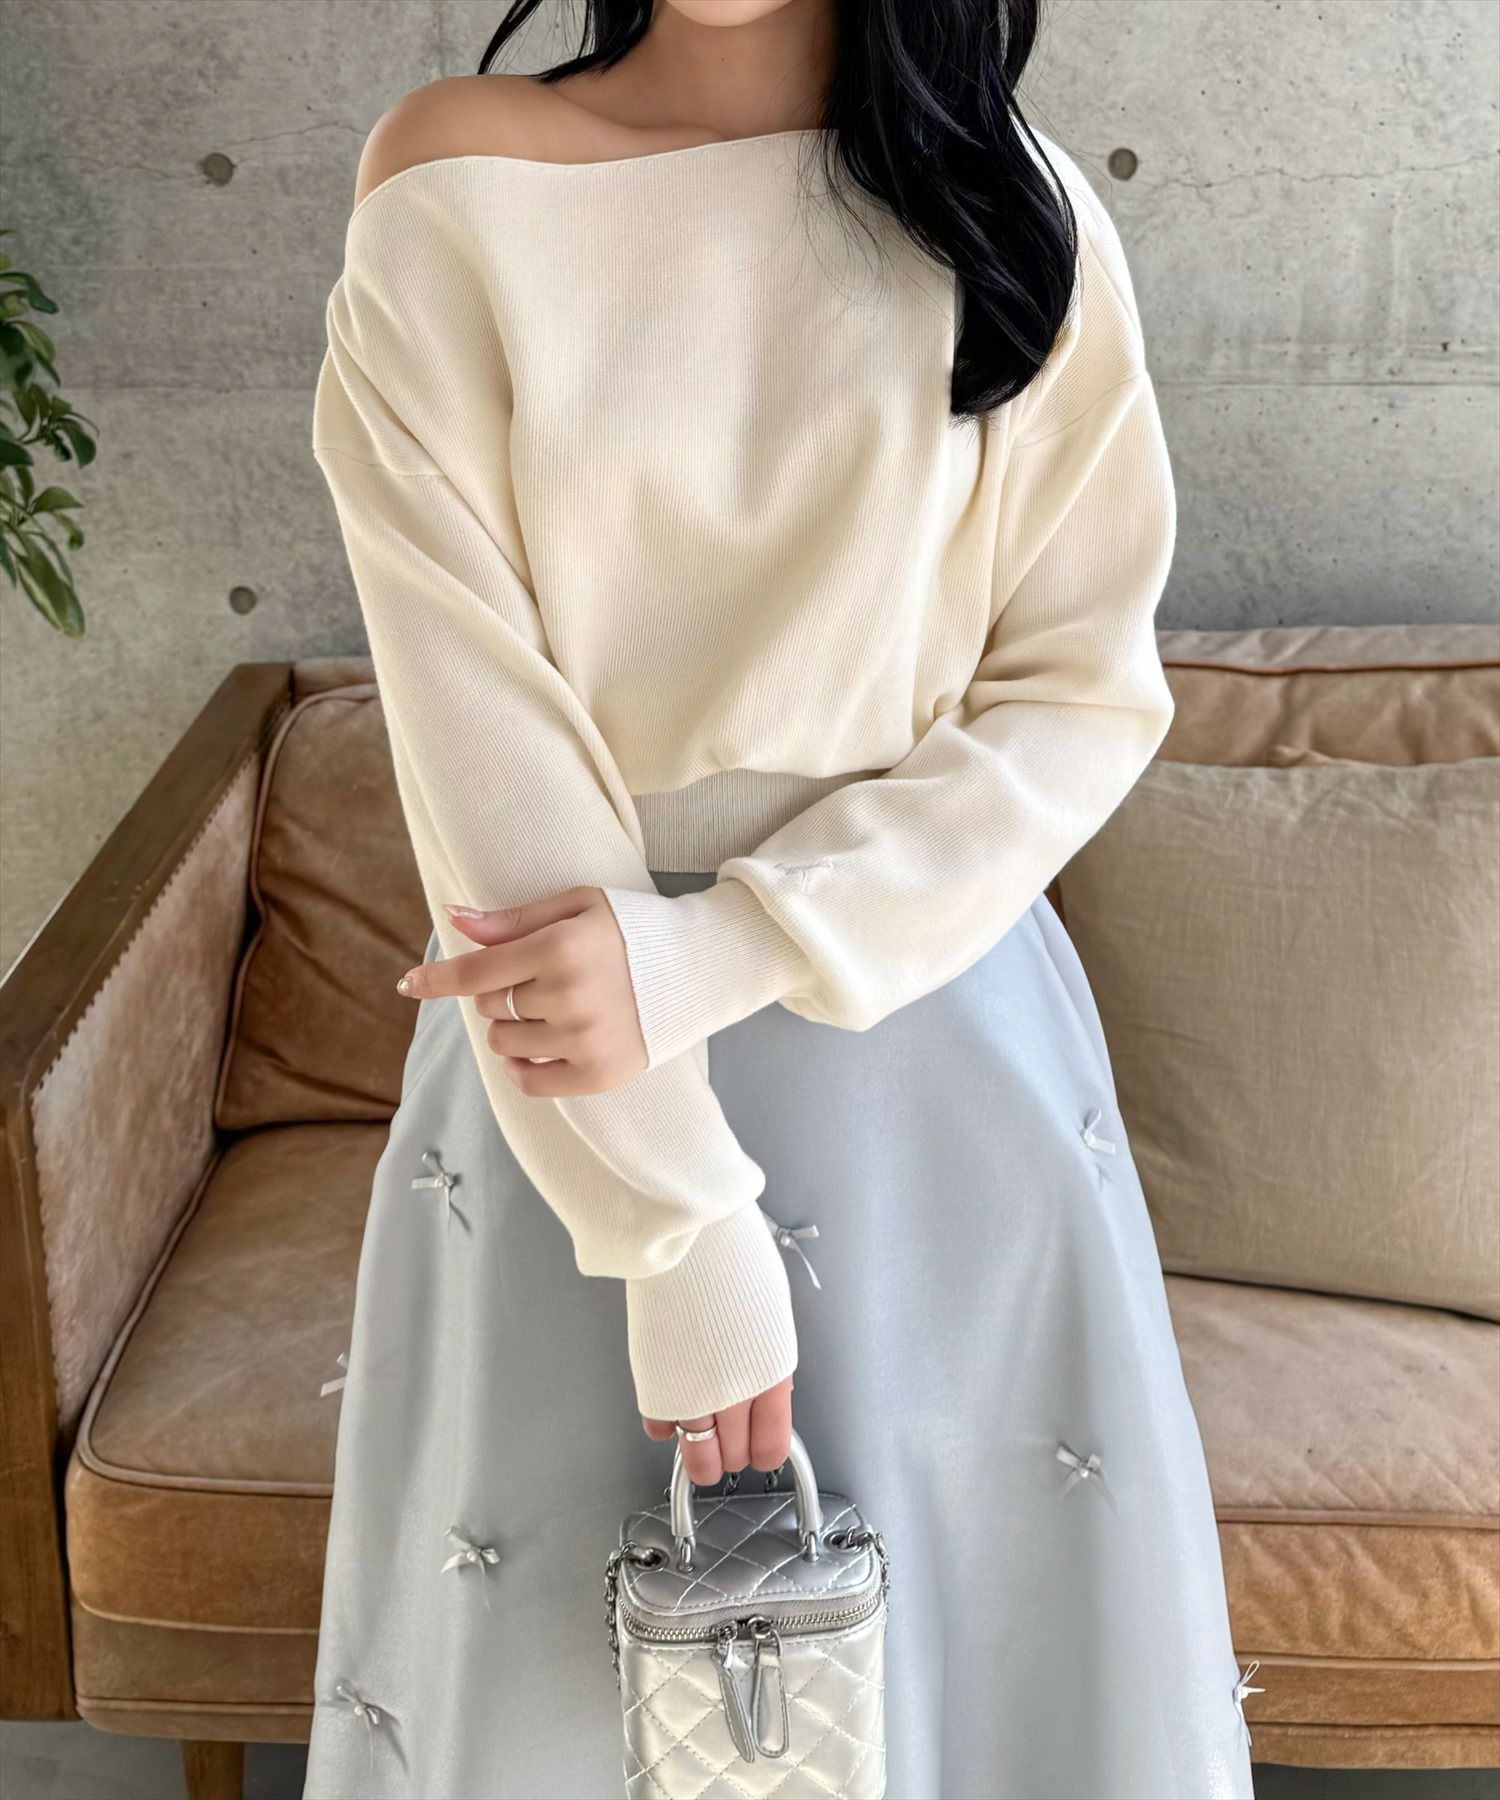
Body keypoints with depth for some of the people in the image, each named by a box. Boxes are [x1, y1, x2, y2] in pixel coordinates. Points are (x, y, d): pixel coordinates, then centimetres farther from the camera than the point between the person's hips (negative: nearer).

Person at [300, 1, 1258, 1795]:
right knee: (564, 1645, 14)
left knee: (980, 1603, 12)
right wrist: (674, 1225, -15)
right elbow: (477, 731, -13)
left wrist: (706, 951, -18)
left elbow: (1089, 693, -5)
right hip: (575, 1080, -1)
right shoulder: (451, 195, -7)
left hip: (941, 1032, 1)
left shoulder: (1016, 212, -1)